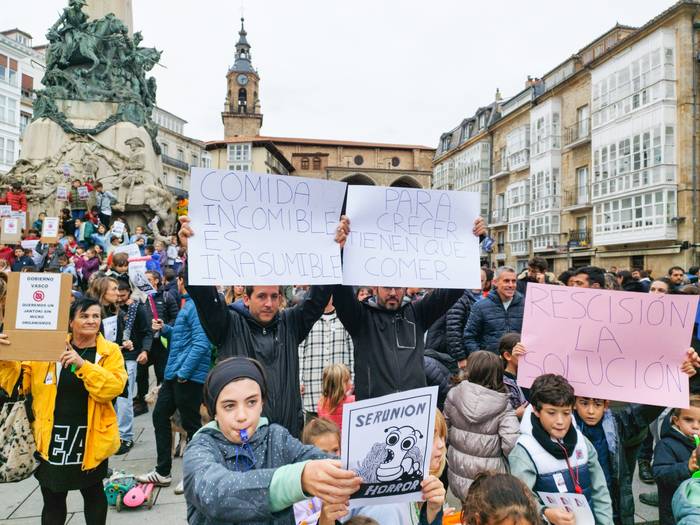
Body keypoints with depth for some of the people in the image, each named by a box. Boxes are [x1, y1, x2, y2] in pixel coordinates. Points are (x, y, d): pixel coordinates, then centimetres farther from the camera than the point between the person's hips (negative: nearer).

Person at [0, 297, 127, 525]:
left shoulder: (110, 352, -5)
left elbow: (113, 387, -19)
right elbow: (20, 382, 3)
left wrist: (82, 364, -27)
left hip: (90, 438, -1)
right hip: (52, 437, 2)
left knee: (93, 493, 19)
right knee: (53, 502, 15)